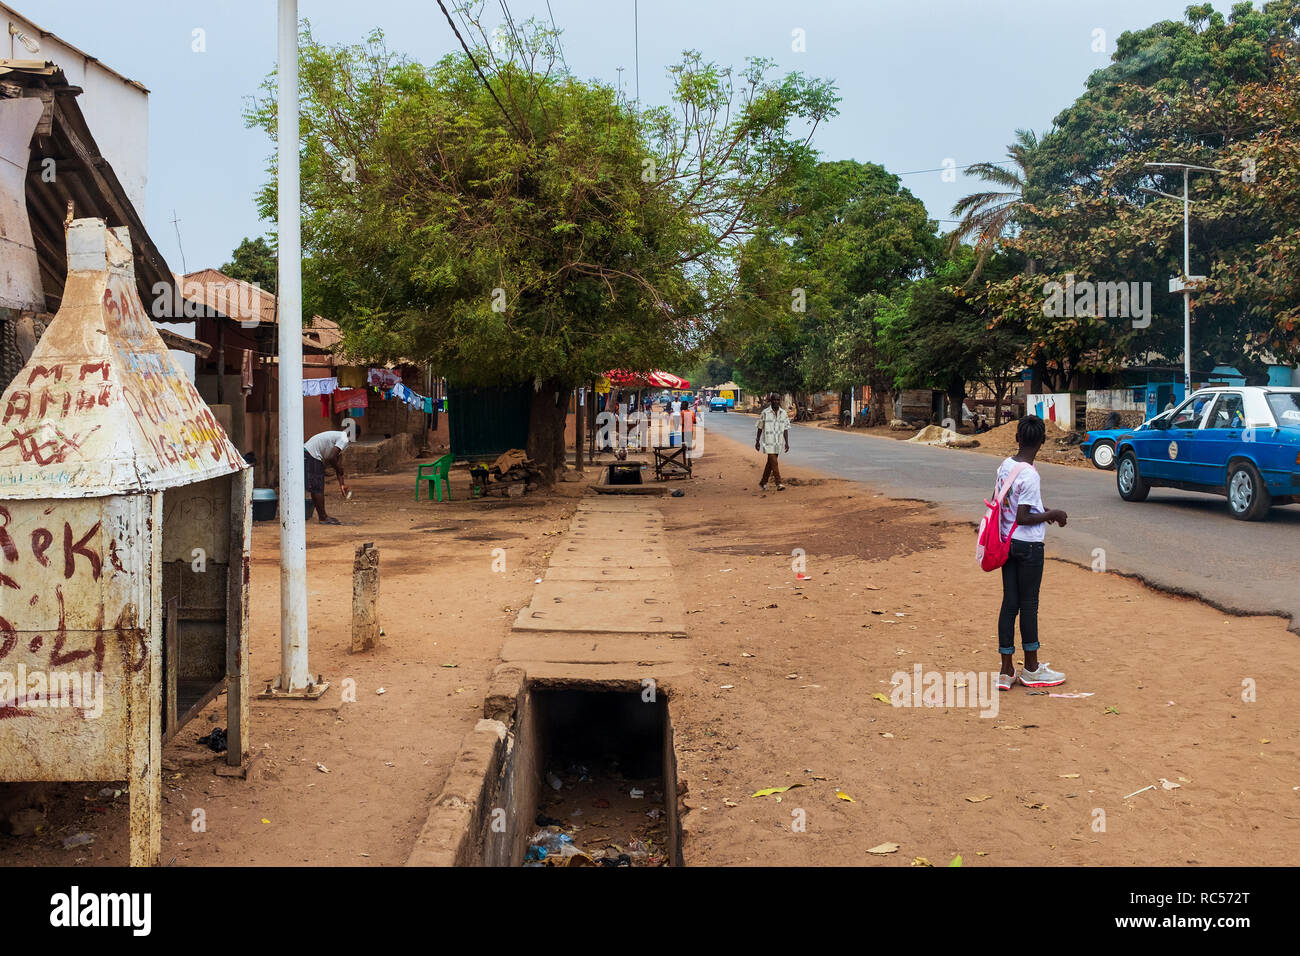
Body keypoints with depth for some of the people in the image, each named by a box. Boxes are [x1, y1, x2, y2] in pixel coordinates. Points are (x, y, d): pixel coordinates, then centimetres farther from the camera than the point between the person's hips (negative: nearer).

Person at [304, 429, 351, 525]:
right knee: (317, 488, -5)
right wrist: (339, 470, -5)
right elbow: (331, 458, -24)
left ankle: (322, 516, 19)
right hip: (310, 455, -10)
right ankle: (322, 518, 0)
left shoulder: (341, 438, 16)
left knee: (319, 487, 13)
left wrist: (342, 484, 15)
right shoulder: (344, 440, -15)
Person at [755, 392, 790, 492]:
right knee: (774, 463, -12)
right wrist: (757, 441, 3)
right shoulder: (765, 413, -6)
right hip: (768, 442, -4)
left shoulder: (783, 413, 4)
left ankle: (763, 483, 23)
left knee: (770, 463, 11)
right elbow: (760, 428, 1)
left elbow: (786, 429, 6)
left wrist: (787, 443, 0)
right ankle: (778, 483, -13)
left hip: (778, 443, 4)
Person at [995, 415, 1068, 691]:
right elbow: (1023, 518, -20)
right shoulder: (1030, 476, -20)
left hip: (1006, 542, 7)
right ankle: (1031, 668, 18)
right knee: (1029, 604, 5)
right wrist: (1052, 514, -6)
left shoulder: (1004, 466, 3)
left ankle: (1006, 670, 13)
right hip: (1029, 545, -7)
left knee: (1009, 603, 9)